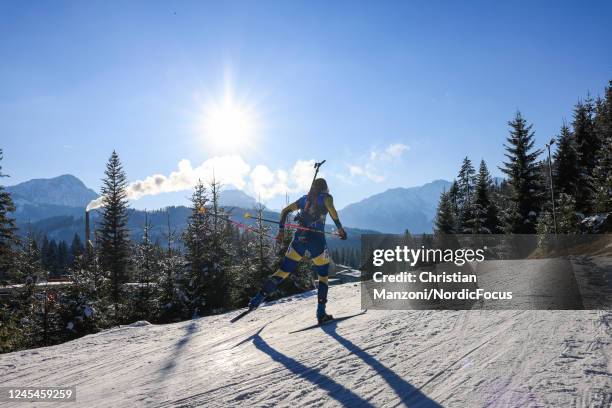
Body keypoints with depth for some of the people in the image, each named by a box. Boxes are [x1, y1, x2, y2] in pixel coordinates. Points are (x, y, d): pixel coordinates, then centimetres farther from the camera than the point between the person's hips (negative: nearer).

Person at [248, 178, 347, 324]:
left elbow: (285, 210, 16)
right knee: (323, 276, 10)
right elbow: (331, 209, -15)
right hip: (317, 239, -4)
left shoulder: (304, 198, 19)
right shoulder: (326, 197, 6)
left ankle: (259, 298, -5)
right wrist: (340, 228, -12)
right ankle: (321, 313, 1)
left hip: (299, 237, 4)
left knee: (283, 271, 7)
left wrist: (281, 230, 17)